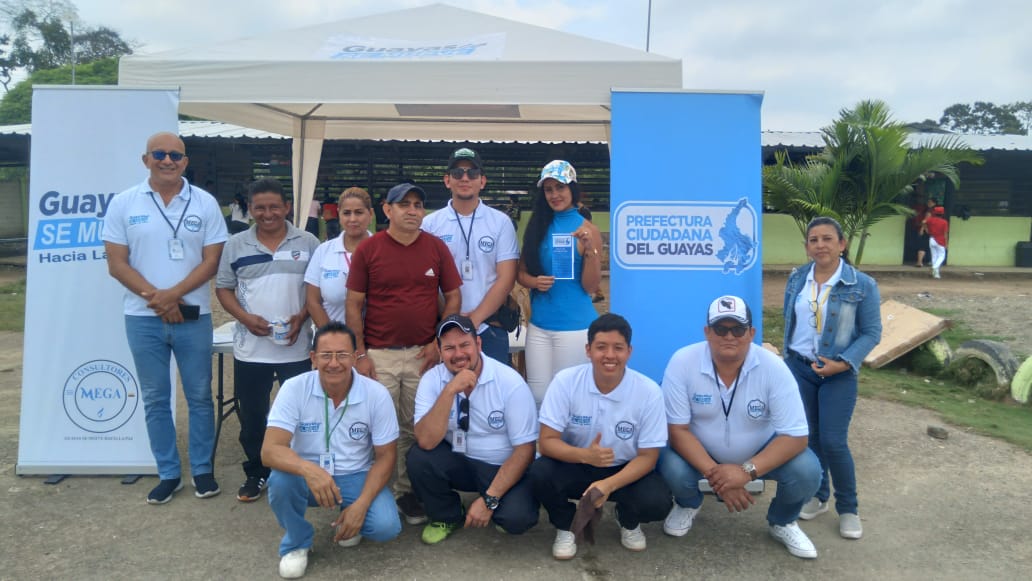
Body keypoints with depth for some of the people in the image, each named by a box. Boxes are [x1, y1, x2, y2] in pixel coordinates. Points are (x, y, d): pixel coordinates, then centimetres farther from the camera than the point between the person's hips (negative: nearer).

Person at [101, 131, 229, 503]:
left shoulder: (205, 203, 0)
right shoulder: (123, 204, 1)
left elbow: (211, 261, -4)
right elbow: (116, 264, -2)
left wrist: (173, 295, -15)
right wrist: (155, 297, -13)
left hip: (193, 315, 0)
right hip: (143, 318, 1)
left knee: (199, 396, 7)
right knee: (155, 400, 9)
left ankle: (203, 470, 21)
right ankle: (168, 474, 22)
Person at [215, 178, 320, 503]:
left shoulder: (308, 243, 0)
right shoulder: (236, 245, 4)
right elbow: (223, 288, 7)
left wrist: (302, 317, -12)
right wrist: (245, 318, -10)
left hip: (297, 348, -1)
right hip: (250, 349, 2)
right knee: (251, 415, 11)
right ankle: (256, 473, 28)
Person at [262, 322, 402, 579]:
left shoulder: (376, 394, -16)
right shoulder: (294, 389, -18)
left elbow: (385, 456, -9)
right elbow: (270, 451, -26)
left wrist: (361, 504, -21)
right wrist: (308, 469, -46)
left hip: (356, 477, 0)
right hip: (309, 475, 0)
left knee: (386, 526, -25)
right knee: (280, 480, -33)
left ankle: (349, 520, 13)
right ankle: (297, 543, -1)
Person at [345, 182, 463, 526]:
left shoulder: (437, 248, 3)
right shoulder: (367, 249, 0)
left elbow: (453, 297, 7)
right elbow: (353, 304, 1)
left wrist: (438, 342, -1)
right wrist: (359, 353, -4)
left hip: (423, 355, 1)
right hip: (378, 355, -1)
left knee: (416, 430, 7)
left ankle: (407, 492, 21)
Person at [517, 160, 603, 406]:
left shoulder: (587, 230, -4)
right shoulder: (537, 226, 8)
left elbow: (590, 287, -5)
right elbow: (521, 272, 10)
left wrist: (590, 249, -18)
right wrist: (534, 282, -11)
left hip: (575, 326, -3)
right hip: (538, 325, 4)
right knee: (537, 395, 8)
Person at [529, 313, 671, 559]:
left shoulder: (649, 392, -18)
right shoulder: (565, 381, -19)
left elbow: (648, 456, -14)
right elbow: (547, 441, -17)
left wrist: (609, 485, -31)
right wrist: (584, 455, -37)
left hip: (625, 470, 0)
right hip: (576, 466, 0)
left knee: (657, 501, -28)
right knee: (540, 473, -30)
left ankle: (628, 521, 12)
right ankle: (565, 526, 4)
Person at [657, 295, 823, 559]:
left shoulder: (773, 367, -23)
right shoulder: (682, 362, -24)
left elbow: (795, 436, -23)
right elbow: (677, 430, -20)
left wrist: (747, 470, -35)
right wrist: (713, 472, -32)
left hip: (760, 453, 1)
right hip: (700, 452, 0)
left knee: (806, 471, -24)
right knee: (672, 469, -30)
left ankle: (782, 522, 12)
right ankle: (688, 505, 11)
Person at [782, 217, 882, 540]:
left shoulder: (862, 285, -9)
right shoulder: (796, 279, 1)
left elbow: (872, 333, -7)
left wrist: (843, 363, -17)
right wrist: (788, 359, 11)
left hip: (838, 374, -3)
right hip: (798, 369, 4)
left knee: (833, 442, -6)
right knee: (807, 437, 11)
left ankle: (848, 509, 14)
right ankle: (817, 496, 29)